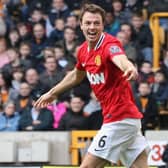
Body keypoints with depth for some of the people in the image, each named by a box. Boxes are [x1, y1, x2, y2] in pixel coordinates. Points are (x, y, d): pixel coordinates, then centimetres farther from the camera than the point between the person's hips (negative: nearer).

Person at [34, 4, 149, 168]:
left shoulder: (109, 44, -17)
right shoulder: (83, 50, 8)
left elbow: (120, 59, -42)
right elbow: (76, 75, 29)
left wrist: (129, 68, -64)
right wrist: (52, 93, 40)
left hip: (119, 119, -8)